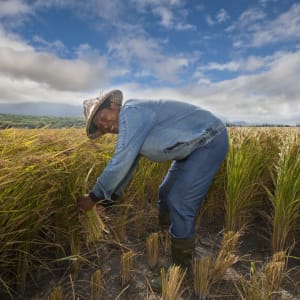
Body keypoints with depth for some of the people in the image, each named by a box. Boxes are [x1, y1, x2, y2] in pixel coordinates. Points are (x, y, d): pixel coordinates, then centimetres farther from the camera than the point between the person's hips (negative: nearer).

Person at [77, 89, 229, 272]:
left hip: (211, 141, -10)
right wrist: (109, 198, 18)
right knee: (166, 193, 15)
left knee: (180, 202, -11)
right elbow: (127, 166, 15)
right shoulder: (130, 130, 7)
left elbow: (121, 163, -26)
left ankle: (181, 267, 10)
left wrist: (94, 197, -14)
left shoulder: (131, 113, -23)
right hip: (193, 146, 10)